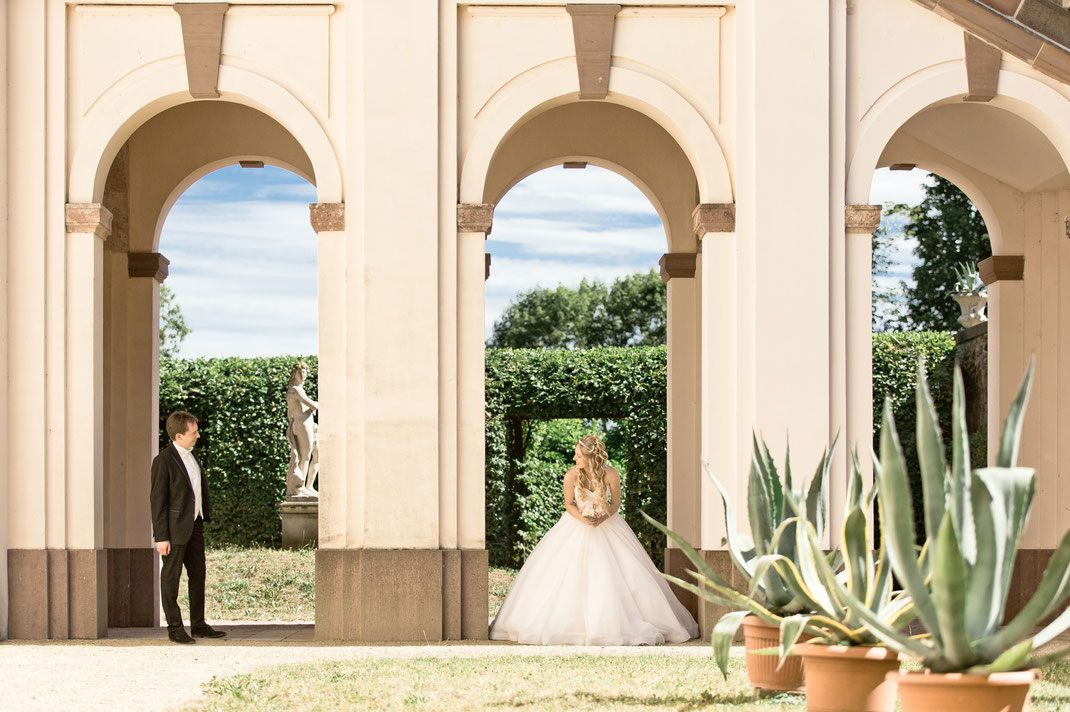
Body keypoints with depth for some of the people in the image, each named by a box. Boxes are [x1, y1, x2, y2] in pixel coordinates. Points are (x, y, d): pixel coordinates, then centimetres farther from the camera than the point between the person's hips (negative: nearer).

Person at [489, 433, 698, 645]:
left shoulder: (611, 475, -18)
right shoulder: (571, 476, -18)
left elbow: (616, 503, -3)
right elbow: (569, 504, -4)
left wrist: (602, 519, -19)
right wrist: (583, 519, -21)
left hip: (606, 526, 0)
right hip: (576, 526, 0)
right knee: (568, 577, -6)